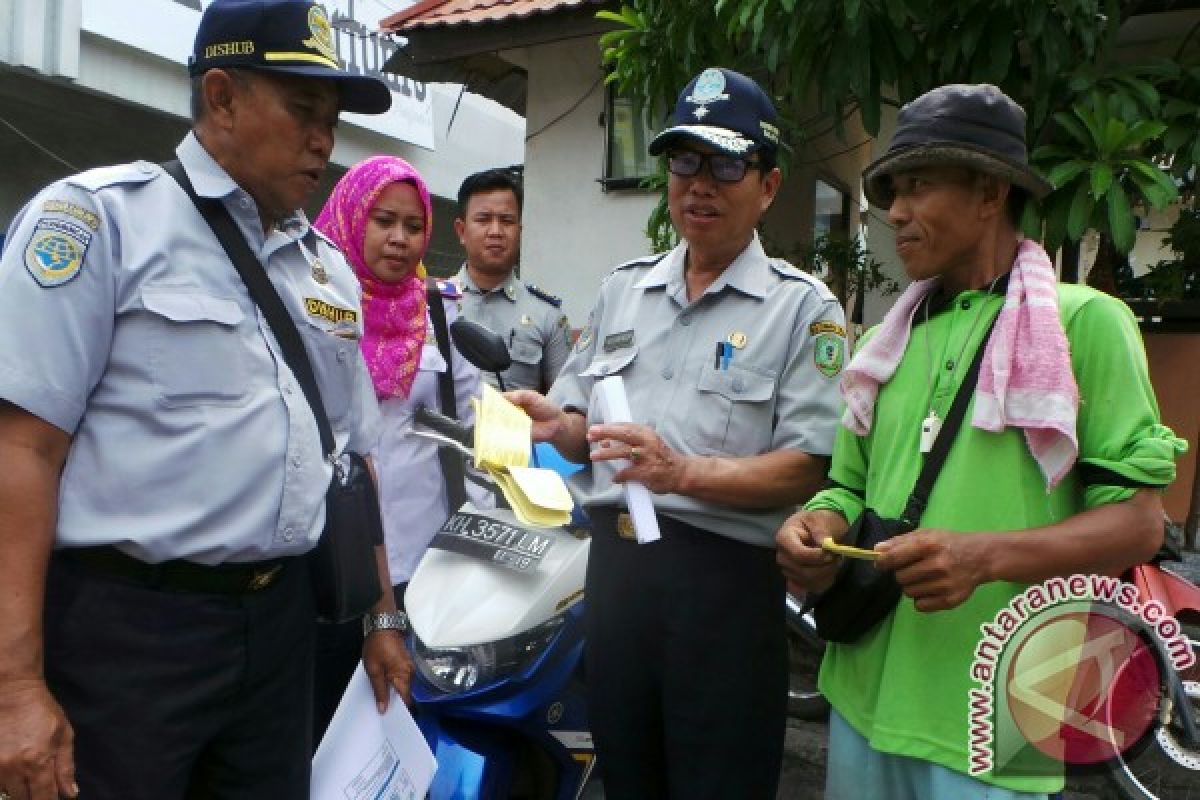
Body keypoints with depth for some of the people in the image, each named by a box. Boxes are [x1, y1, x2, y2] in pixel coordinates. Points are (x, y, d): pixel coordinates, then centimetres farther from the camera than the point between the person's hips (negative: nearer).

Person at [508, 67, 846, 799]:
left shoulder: (803, 307, -4)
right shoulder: (623, 288, 12)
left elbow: (808, 468, -13)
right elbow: (582, 424, 17)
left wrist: (684, 473, -24)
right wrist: (556, 424, -5)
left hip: (726, 579, -5)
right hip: (613, 564, 5)